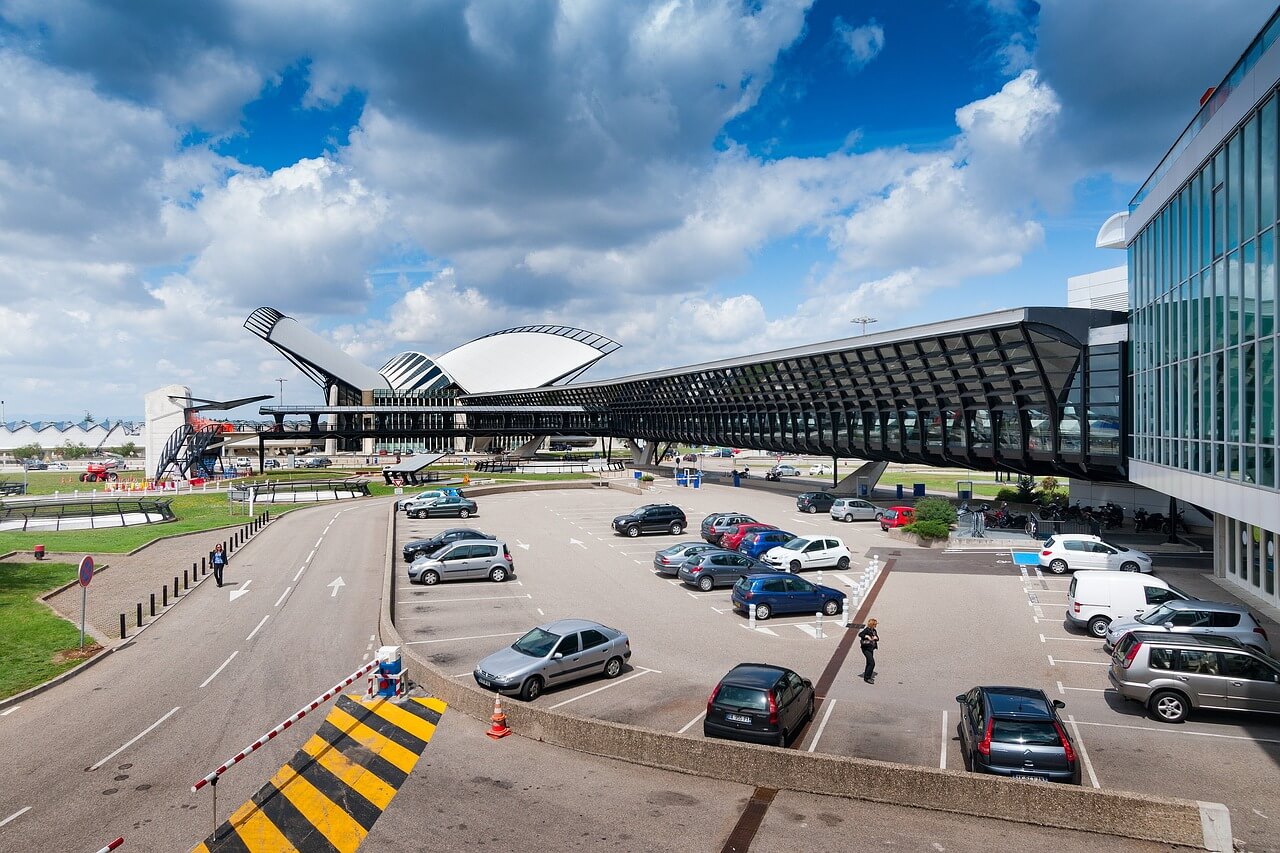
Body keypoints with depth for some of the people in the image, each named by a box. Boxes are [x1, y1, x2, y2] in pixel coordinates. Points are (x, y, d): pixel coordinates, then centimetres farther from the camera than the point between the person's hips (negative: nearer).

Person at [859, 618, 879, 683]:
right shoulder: (866, 630, -16)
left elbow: (877, 638, 15)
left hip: (871, 649, 9)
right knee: (872, 663, -13)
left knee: (869, 663, 19)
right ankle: (867, 678, -4)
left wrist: (876, 637, -7)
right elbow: (860, 634, -30)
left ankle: (866, 677, 32)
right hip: (866, 649, -9)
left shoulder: (874, 631, 9)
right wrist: (867, 636, -41)